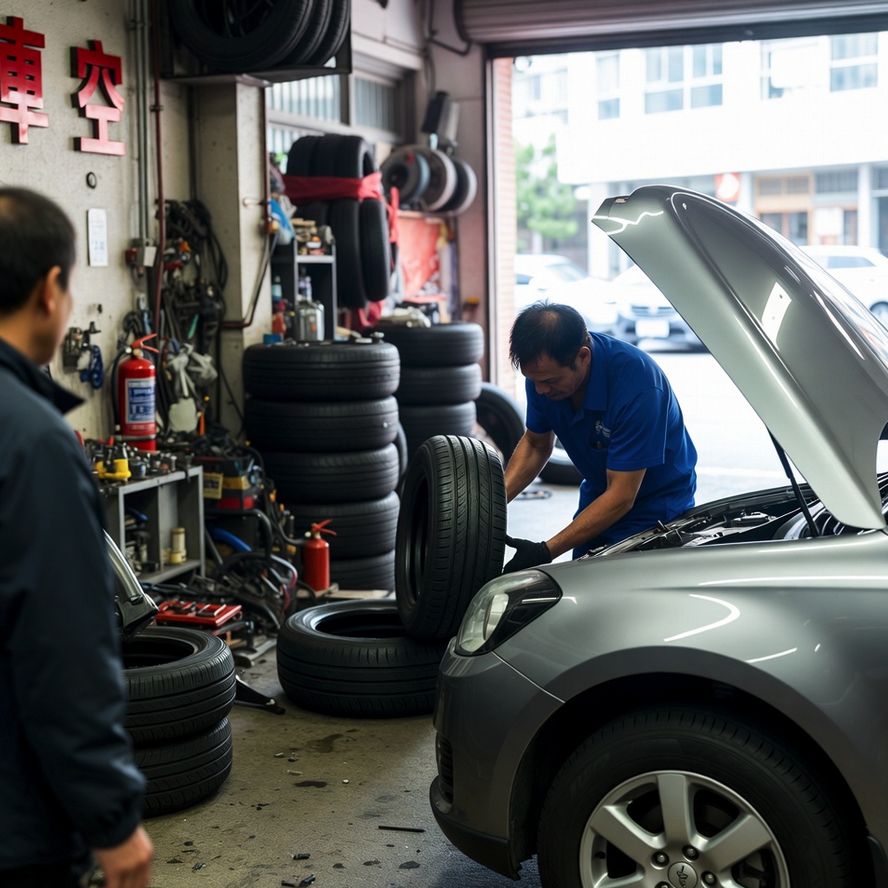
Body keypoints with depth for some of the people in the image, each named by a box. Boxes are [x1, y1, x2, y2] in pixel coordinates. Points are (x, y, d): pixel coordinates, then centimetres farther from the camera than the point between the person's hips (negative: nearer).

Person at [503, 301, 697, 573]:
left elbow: (621, 497, -32)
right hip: (598, 499, 6)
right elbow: (536, 444, 2)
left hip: (655, 510, -6)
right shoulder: (544, 368, -17)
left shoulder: (636, 383, -36)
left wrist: (545, 551, -36)